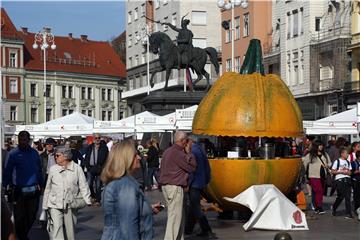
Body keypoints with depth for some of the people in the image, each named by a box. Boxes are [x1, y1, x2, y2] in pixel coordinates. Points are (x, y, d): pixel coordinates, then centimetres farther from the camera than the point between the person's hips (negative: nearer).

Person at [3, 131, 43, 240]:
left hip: (33, 190, 3)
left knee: (32, 215, 8)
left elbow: (39, 170, 12)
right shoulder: (13, 154, -4)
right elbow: (7, 172, -3)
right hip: (19, 191, -3)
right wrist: (4, 187, -7)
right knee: (19, 217, 1)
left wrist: (40, 184, 10)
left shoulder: (34, 153, 5)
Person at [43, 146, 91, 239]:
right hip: (55, 205, 0)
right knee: (56, 228, -12)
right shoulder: (53, 169, 4)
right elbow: (48, 188, 11)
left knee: (70, 230, 11)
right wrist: (45, 205, 12)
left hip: (70, 205, 0)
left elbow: (83, 186, -1)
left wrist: (87, 200, -13)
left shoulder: (77, 168, -2)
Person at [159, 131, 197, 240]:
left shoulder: (168, 151, 13)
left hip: (166, 185, 10)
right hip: (174, 187, -10)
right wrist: (189, 152, -3)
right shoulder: (177, 153, -17)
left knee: (180, 215, 17)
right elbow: (192, 166, -12)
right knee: (175, 216, -5)